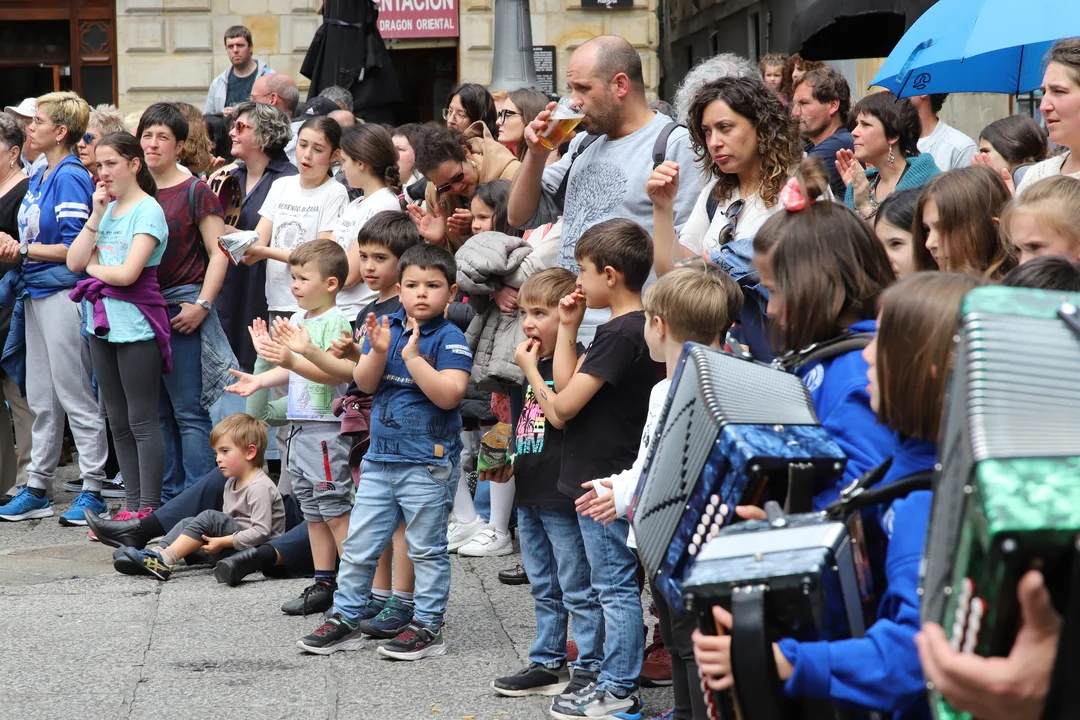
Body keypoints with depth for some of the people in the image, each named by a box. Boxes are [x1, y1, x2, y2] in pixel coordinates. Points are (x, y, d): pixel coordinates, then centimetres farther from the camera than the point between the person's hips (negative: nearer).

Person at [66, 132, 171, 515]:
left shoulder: (147, 210, -9)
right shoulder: (107, 208, 13)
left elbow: (127, 273, -19)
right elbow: (74, 262, 5)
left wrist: (93, 267, -1)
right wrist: (96, 215, -1)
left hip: (135, 324, -8)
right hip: (102, 322, 8)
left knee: (142, 421, -4)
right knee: (118, 422, 11)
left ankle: (148, 509, -1)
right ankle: (131, 505, 17)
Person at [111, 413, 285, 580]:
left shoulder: (260, 487, -13)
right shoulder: (231, 484, 18)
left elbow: (261, 532, -21)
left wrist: (222, 542, -20)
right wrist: (214, 540, 0)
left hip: (257, 549, -10)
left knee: (209, 517, -24)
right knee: (187, 523, 1)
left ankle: (165, 560, -31)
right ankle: (157, 553, -21)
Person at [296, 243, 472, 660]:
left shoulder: (450, 338, -9)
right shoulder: (386, 327, 7)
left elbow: (449, 394, -21)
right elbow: (364, 383, 2)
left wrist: (412, 356, -23)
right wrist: (378, 351, -16)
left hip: (427, 462, -6)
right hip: (380, 457, 6)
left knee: (426, 548, 4)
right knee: (359, 544, 11)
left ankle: (428, 626, 13)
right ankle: (345, 618, 20)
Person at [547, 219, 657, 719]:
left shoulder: (618, 333, -20)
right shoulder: (641, 326, 10)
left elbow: (564, 403, -18)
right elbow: (569, 389, 9)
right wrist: (568, 329, 3)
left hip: (603, 481, -10)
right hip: (612, 477, 10)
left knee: (615, 587, -2)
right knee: (614, 585, 16)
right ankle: (616, 679, 25)